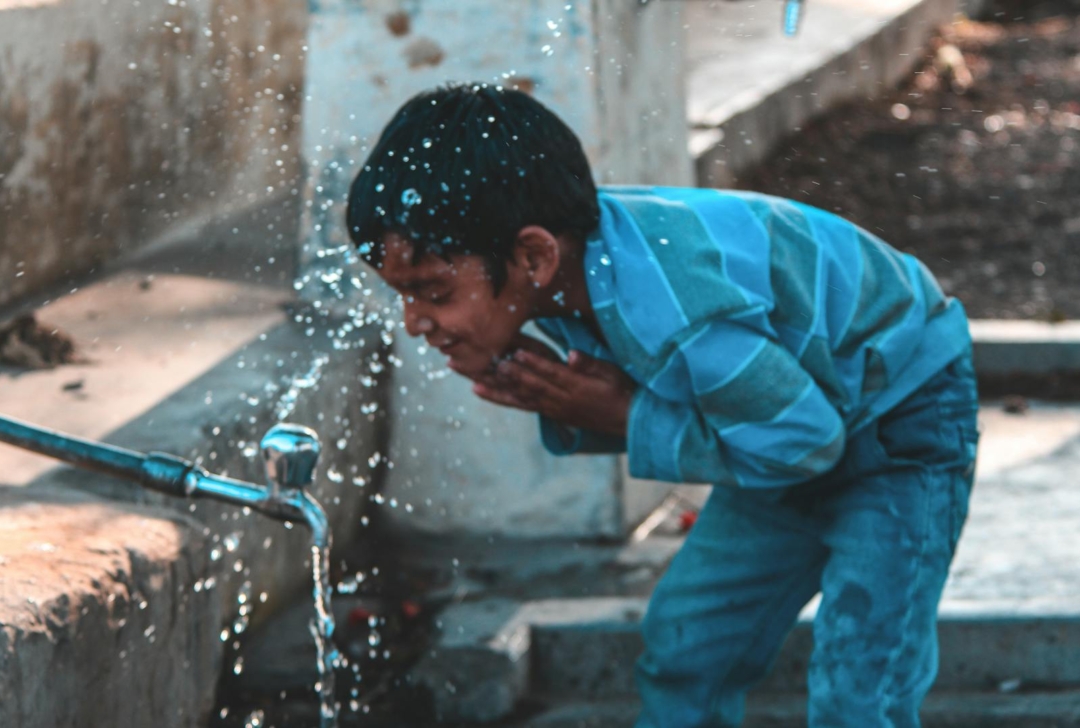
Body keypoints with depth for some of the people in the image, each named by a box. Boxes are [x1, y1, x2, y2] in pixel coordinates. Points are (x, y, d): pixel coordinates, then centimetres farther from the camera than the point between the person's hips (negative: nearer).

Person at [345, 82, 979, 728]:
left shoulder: (668, 308, -41)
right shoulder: (580, 256, -14)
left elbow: (805, 438, -29)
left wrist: (626, 418, -28)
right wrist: (569, 413, -23)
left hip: (904, 410, -9)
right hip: (794, 396, 9)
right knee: (684, 648, 11)